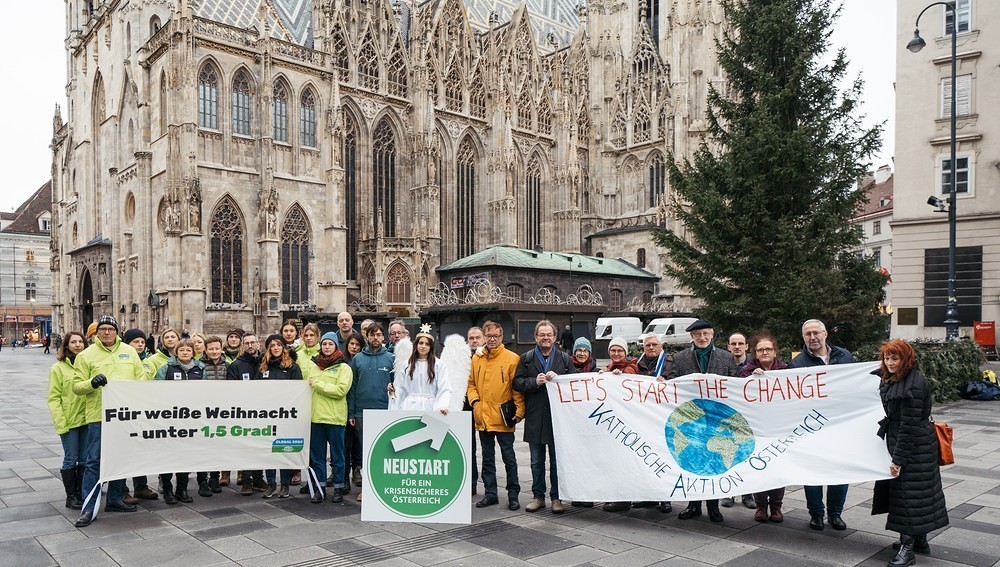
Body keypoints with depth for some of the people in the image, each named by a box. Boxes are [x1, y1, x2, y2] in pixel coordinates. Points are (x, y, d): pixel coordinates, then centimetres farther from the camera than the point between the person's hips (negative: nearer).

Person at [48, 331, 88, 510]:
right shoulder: (58, 368, -3)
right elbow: (53, 398, -5)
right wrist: (60, 422, -13)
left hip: (87, 419, 4)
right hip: (69, 421, -4)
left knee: (84, 459, 10)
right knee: (71, 459, 2)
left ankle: (81, 493, 21)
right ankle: (71, 497, 12)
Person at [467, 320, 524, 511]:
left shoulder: (512, 358, -6)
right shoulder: (477, 358, 7)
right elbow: (471, 383, 14)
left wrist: (519, 411, -13)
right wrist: (474, 400, -3)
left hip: (503, 418, -4)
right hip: (482, 417, 5)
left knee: (509, 458, 4)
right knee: (487, 458, 14)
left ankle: (513, 495, 15)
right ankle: (490, 493, 24)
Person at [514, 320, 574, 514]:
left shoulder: (565, 359, 6)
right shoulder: (526, 359, 7)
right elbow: (517, 382, 1)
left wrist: (557, 378, -15)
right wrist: (535, 381, -13)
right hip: (535, 418, 1)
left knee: (557, 461, 6)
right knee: (536, 461, 10)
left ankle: (557, 497, 17)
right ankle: (538, 496, 21)